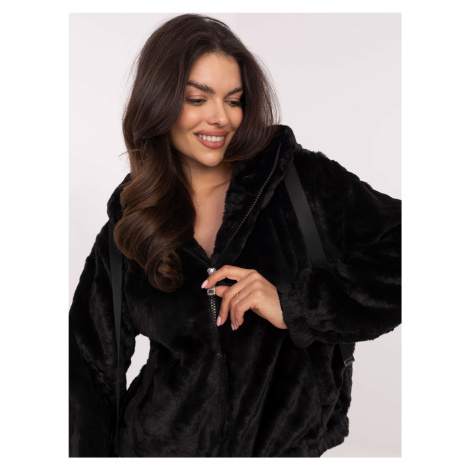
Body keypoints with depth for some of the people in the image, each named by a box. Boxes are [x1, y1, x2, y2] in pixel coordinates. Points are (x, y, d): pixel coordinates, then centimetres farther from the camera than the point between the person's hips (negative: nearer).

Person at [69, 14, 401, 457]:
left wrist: (295, 304, -25)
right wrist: (94, 450, 1)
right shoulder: (127, 225, -4)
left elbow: (399, 250, -18)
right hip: (163, 443, 2)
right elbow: (93, 365, 3)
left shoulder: (302, 180, -11)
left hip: (294, 442, -1)